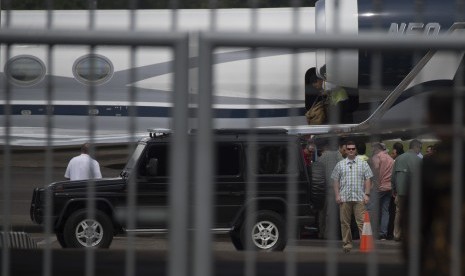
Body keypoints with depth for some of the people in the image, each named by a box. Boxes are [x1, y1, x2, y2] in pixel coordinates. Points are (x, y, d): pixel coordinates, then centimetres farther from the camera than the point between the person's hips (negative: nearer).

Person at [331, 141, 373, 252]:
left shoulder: (363, 164, 8)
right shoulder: (340, 165, 12)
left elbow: (368, 180, 5)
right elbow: (336, 181, 11)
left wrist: (366, 194, -4)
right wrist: (337, 195, 2)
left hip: (359, 197, -2)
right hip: (344, 198, 2)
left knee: (362, 222, -8)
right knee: (345, 222, 4)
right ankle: (347, 243, 10)